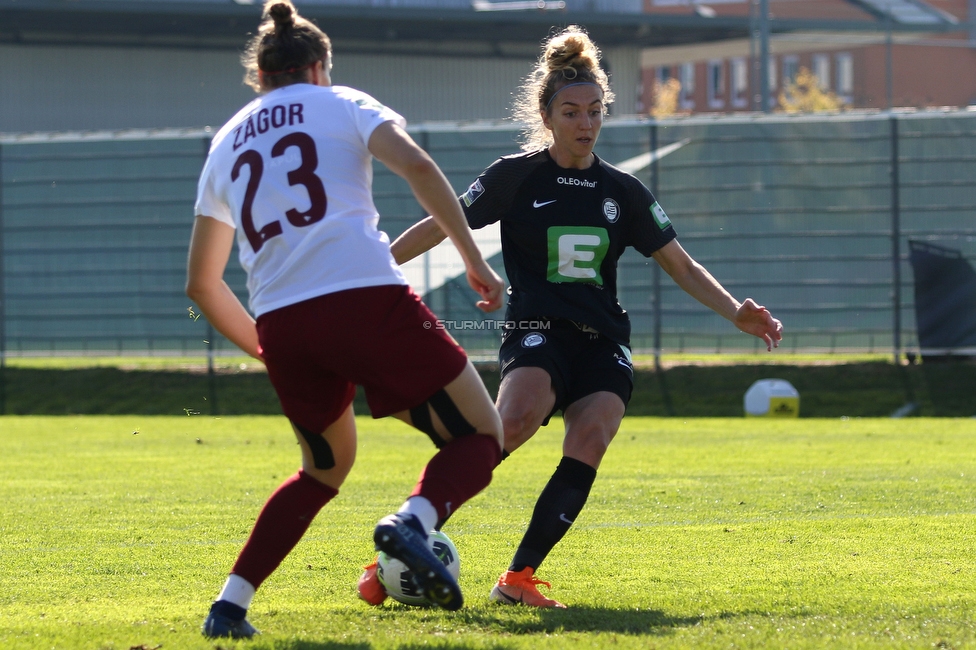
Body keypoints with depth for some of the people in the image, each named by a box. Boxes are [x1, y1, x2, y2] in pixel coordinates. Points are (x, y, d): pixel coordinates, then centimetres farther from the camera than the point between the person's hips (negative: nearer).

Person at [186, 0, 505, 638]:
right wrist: (475, 262, -4)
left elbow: (201, 282, 27)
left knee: (324, 469, 27)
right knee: (479, 437, 7)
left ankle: (229, 604, 13)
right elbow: (416, 166, -7)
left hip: (280, 323, 5)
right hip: (367, 298, -5)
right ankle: (412, 522, -25)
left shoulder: (227, 143, 25)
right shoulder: (341, 105, 13)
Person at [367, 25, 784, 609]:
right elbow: (442, 226, 5)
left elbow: (682, 266, 17)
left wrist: (737, 312, 4)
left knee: (590, 442, -25)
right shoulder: (518, 176, 4)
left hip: (603, 342, 4)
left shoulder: (623, 191, 13)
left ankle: (519, 577, -22)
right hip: (538, 333, -4)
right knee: (518, 417, -35)